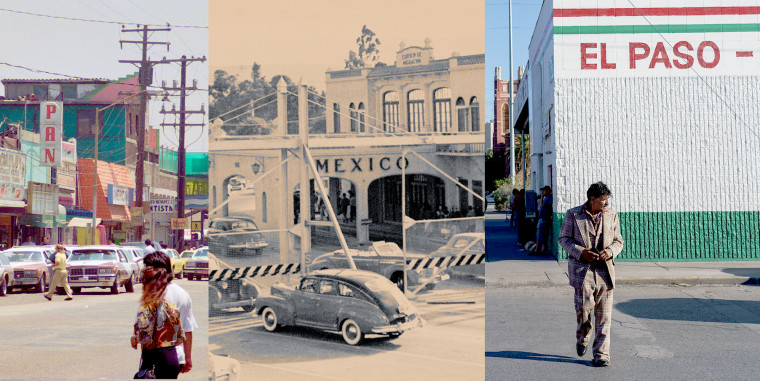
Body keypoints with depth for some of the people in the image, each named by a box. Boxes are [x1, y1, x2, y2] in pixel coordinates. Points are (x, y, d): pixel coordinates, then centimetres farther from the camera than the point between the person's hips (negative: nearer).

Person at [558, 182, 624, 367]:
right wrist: (580, 252, -12)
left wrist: (611, 251, -9)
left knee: (604, 314, 0)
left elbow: (618, 241, 14)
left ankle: (601, 354, 6)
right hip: (581, 268, -2)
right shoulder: (573, 215, 1)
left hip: (605, 269, 2)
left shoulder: (611, 215, 9)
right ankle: (582, 338, 20)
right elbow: (564, 238, 4)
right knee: (584, 306, -12)